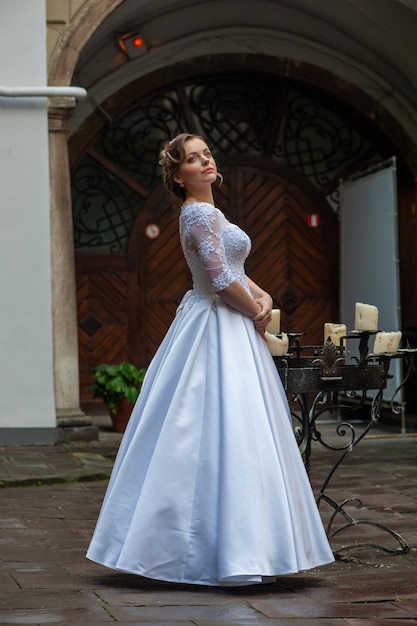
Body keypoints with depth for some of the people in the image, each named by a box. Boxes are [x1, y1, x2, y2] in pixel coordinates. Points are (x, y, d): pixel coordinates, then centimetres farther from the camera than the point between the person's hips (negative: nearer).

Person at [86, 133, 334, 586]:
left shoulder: (204, 213, 17)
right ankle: (233, 552, -11)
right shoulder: (201, 213, -14)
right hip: (219, 328, -10)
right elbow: (221, 279, -21)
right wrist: (256, 312, -7)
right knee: (223, 428, -11)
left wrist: (263, 296, 3)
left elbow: (233, 272, 20)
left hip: (224, 325, 10)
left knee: (194, 434, 11)